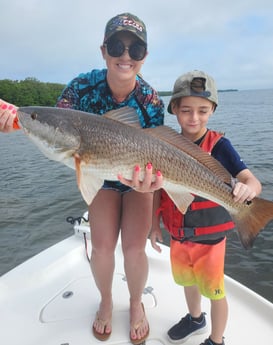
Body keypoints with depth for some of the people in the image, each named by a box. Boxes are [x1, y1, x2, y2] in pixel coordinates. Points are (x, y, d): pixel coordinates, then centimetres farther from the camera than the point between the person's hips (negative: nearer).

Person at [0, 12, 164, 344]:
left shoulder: (151, 101, -22)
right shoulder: (86, 85, -19)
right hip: (102, 176, 1)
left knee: (134, 248, -7)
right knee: (102, 246, -5)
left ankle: (136, 303, 26)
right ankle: (106, 301, 28)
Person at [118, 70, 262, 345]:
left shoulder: (218, 145, -17)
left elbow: (252, 181, -25)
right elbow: (158, 188, 2)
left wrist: (248, 188, -47)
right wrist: (155, 224, 4)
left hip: (209, 235, -4)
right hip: (177, 234, 5)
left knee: (214, 290, 14)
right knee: (187, 280, 27)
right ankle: (195, 319, 56)